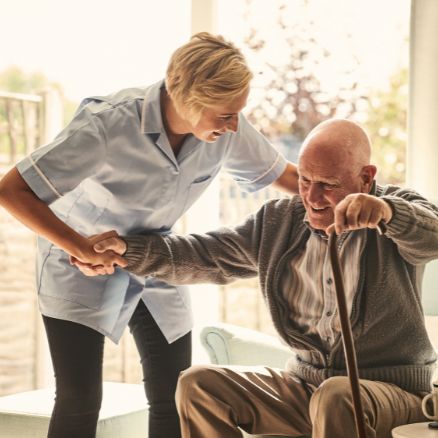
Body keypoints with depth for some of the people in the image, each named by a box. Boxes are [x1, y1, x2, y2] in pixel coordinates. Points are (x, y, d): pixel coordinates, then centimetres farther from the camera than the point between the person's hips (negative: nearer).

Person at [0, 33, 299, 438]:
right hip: (82, 267, -4)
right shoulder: (108, 124, -33)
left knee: (174, 400, 2)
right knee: (79, 402, -8)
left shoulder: (228, 130, -18)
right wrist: (82, 248, -31)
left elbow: (282, 174, -1)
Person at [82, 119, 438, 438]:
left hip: (392, 388, -5)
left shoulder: (397, 212, -9)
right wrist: (126, 249, -3)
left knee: (336, 398, -38)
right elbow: (207, 255, 9)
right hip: (306, 384, 6)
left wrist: (386, 211, -55)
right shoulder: (280, 221, 8)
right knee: (199, 385, -6)